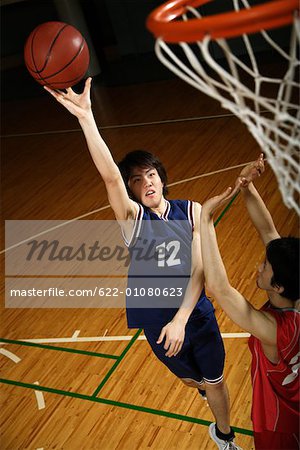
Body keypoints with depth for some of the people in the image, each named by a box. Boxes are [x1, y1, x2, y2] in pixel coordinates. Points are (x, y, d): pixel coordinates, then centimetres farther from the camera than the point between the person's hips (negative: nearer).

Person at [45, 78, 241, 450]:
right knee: (189, 378, 25)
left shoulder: (192, 211, -10)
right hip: (156, 321, 0)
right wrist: (85, 115, -47)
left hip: (196, 315, 0)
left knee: (214, 380, 17)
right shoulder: (132, 217, -15)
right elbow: (109, 175, -34)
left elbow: (201, 269, -15)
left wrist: (181, 320, -26)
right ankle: (203, 387, 63)